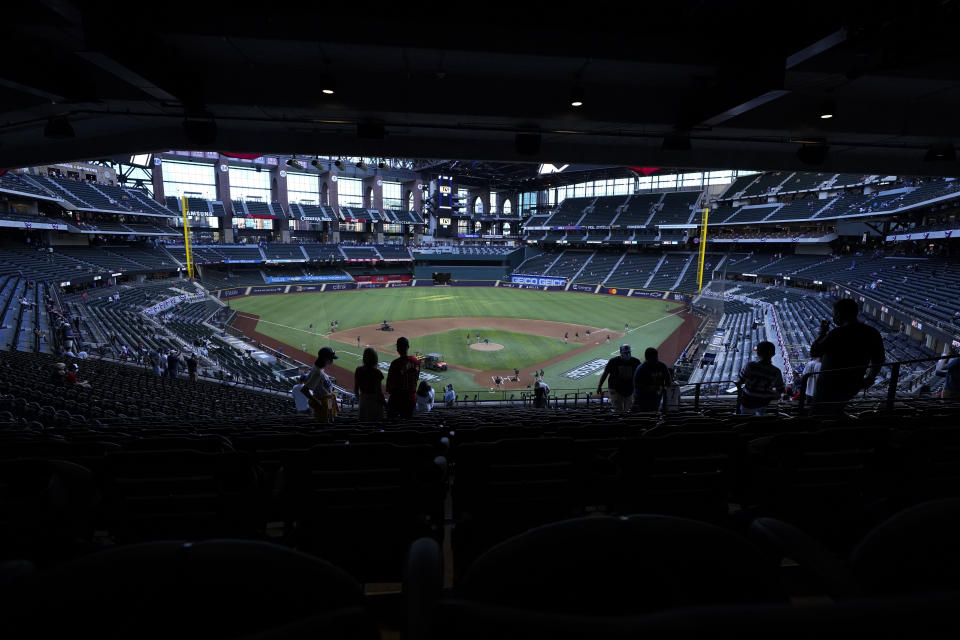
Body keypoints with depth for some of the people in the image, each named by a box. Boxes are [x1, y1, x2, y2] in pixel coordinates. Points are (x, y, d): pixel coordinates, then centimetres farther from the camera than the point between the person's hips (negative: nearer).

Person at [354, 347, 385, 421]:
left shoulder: (358, 370, -2)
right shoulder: (377, 372, -16)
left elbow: (355, 389, 5)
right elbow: (379, 391, -15)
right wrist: (384, 402, -1)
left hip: (362, 400, 4)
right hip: (374, 401, -4)